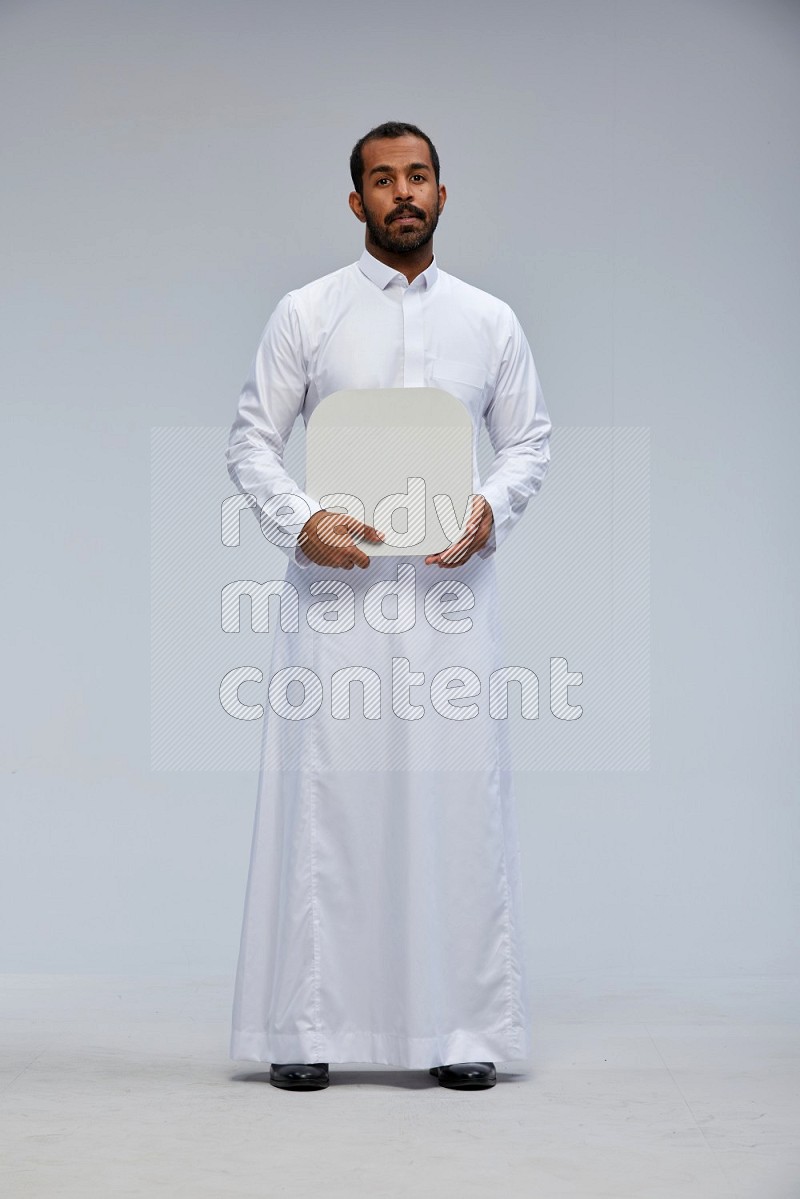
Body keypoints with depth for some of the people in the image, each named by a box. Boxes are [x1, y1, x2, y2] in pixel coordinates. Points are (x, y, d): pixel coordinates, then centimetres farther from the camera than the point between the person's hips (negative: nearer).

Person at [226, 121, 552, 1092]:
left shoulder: (490, 320, 10)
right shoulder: (305, 313, 5)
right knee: (323, 792, -2)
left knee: (456, 794, 0)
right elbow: (251, 439, 5)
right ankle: (305, 1027, 7)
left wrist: (492, 508, -6)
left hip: (451, 587, 2)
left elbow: (530, 439, 14)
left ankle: (458, 1027, 9)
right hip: (337, 584, -1)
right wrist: (299, 521, -13)